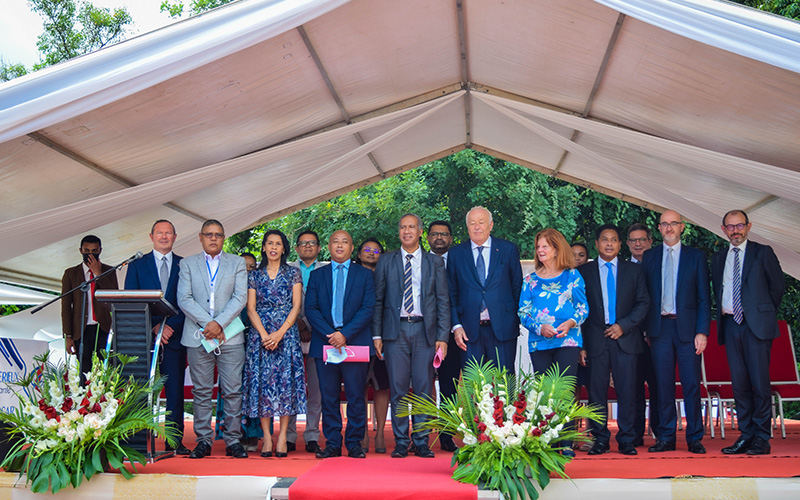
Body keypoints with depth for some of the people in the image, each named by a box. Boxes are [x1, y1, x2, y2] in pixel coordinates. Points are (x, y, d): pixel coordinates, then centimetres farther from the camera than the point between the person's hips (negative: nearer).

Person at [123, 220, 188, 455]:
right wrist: (154, 326, -9)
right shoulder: (137, 265, 9)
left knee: (175, 390, 1)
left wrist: (171, 326, -8)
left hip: (174, 336, 0)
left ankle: (175, 441, 8)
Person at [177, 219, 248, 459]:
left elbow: (240, 298, 0)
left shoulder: (237, 263, 10)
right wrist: (207, 323, -11)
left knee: (233, 391, 0)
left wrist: (219, 323, -12)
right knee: (201, 392, 5)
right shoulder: (187, 264, 11)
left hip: (230, 336, 0)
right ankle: (203, 440, 13)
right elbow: (184, 299, 0)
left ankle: (233, 440, 9)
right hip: (198, 336, 0)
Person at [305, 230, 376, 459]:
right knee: (329, 396, 4)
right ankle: (332, 444, 12)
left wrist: (345, 334, -12)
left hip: (355, 343, -1)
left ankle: (354, 443, 11)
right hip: (325, 343, 2)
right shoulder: (317, 275, 13)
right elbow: (310, 309, 4)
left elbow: (368, 309, -1)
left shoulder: (365, 275, 9)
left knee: (356, 396, 0)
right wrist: (329, 334, -10)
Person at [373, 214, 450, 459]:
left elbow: (443, 301, 6)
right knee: (398, 390, 1)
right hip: (396, 331, 0)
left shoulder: (435, 262, 9)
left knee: (424, 390, 2)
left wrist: (442, 336, -2)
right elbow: (377, 300, 9)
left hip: (424, 331, 0)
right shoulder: (386, 262, 10)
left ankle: (422, 443, 12)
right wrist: (377, 335, 1)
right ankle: (401, 443, 11)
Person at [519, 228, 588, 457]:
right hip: (539, 343, 2)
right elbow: (523, 312, 8)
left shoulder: (572, 276, 7)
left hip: (567, 341, -2)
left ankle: (567, 444, -2)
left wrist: (570, 323, -14)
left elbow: (583, 307, 5)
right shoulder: (531, 279, 12)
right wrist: (539, 327, -10)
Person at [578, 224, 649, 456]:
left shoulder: (633, 270, 11)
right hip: (595, 339, 0)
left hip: (625, 338, 1)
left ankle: (626, 440, 11)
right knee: (597, 391, 1)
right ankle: (600, 439, 11)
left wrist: (623, 325, -8)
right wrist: (581, 344, -2)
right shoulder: (584, 271, 7)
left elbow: (643, 303, 7)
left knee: (627, 391, 0)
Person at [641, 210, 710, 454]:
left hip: (687, 327, -1)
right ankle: (666, 438, 12)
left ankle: (694, 438, 12)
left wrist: (702, 331, -6)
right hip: (660, 327, 1)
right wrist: (646, 329, 0)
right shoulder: (649, 256, 10)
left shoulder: (696, 256, 6)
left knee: (691, 384, 1)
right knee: (663, 384, 4)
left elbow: (704, 297, 3)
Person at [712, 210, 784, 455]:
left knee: (760, 382, -4)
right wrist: (722, 312, 10)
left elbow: (778, 286, 6)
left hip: (756, 325, -4)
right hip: (730, 325, 4)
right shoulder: (718, 258, 15)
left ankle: (762, 438, 4)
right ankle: (746, 436, 11)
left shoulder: (763, 253, 3)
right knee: (739, 383, 5)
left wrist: (765, 313, 8)